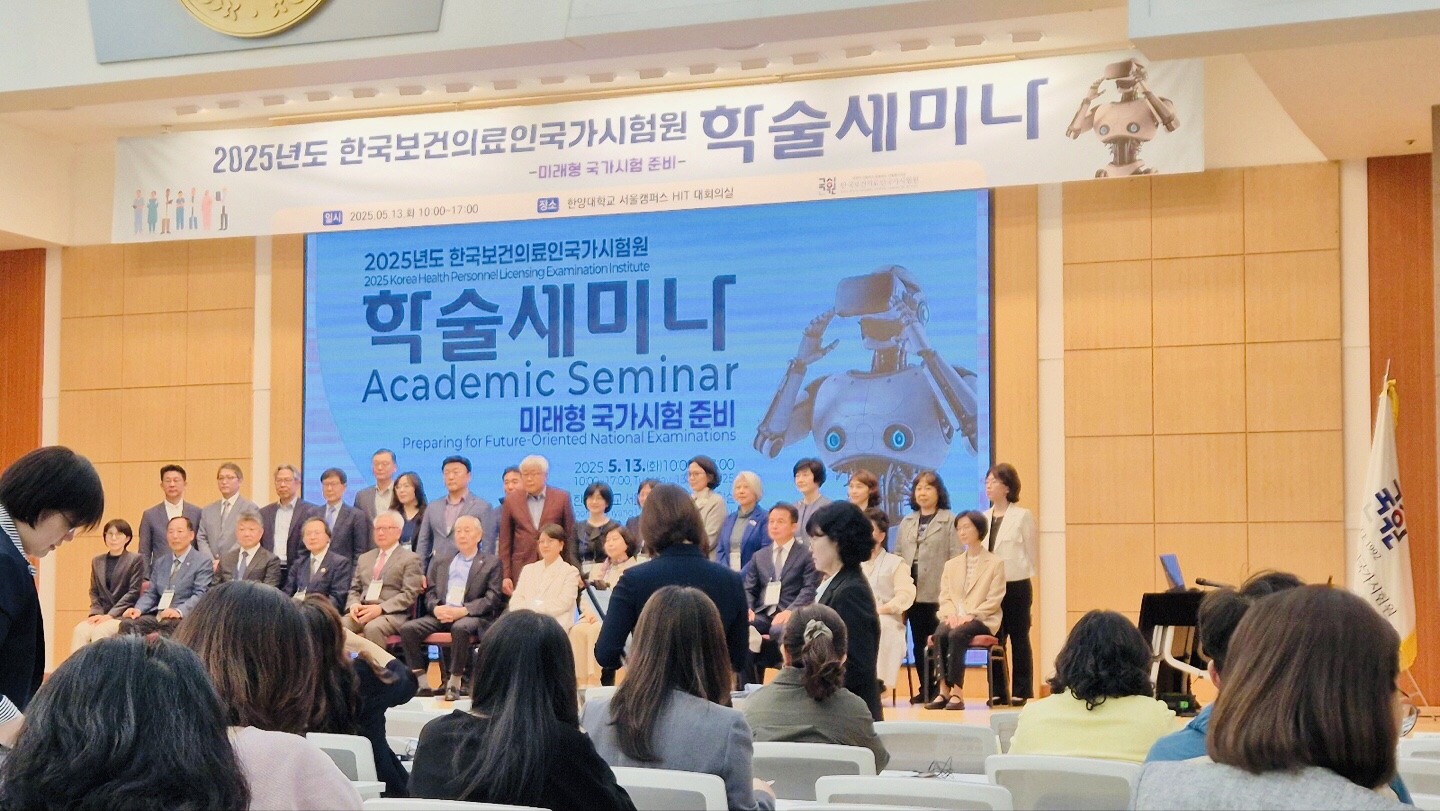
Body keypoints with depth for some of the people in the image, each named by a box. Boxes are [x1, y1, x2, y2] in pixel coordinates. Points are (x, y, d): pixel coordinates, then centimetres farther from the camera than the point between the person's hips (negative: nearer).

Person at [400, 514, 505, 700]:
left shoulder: (492, 563, 12)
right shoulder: (440, 564, 26)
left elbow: (492, 598, 0)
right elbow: (430, 593, 18)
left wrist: (462, 611, -14)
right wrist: (436, 608, -7)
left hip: (471, 617, -4)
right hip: (441, 615, 4)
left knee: (460, 627, -39)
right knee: (408, 628, -22)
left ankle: (454, 685, -27)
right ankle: (423, 685, -18)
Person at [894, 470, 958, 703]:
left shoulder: (949, 520, 1)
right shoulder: (907, 522, 18)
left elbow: (955, 557, -5)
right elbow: (897, 555, 17)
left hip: (938, 593, -5)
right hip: (913, 592, 5)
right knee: (918, 642, 8)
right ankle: (925, 688, 14)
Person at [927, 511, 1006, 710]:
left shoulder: (995, 563, 7)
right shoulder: (951, 564, 23)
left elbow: (994, 600, -3)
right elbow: (945, 597, 13)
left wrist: (970, 615, -16)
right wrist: (951, 614, -9)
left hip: (982, 620, -4)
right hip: (954, 618, 4)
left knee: (957, 635, -35)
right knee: (940, 634, -31)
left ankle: (956, 691, -34)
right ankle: (944, 689, -34)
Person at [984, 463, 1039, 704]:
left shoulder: (1023, 516, -5)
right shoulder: (984, 518, 9)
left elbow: (1032, 553, -3)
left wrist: (1027, 575, -5)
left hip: (1016, 586, -5)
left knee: (1019, 640, 2)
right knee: (995, 640, 8)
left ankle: (1021, 692, 7)